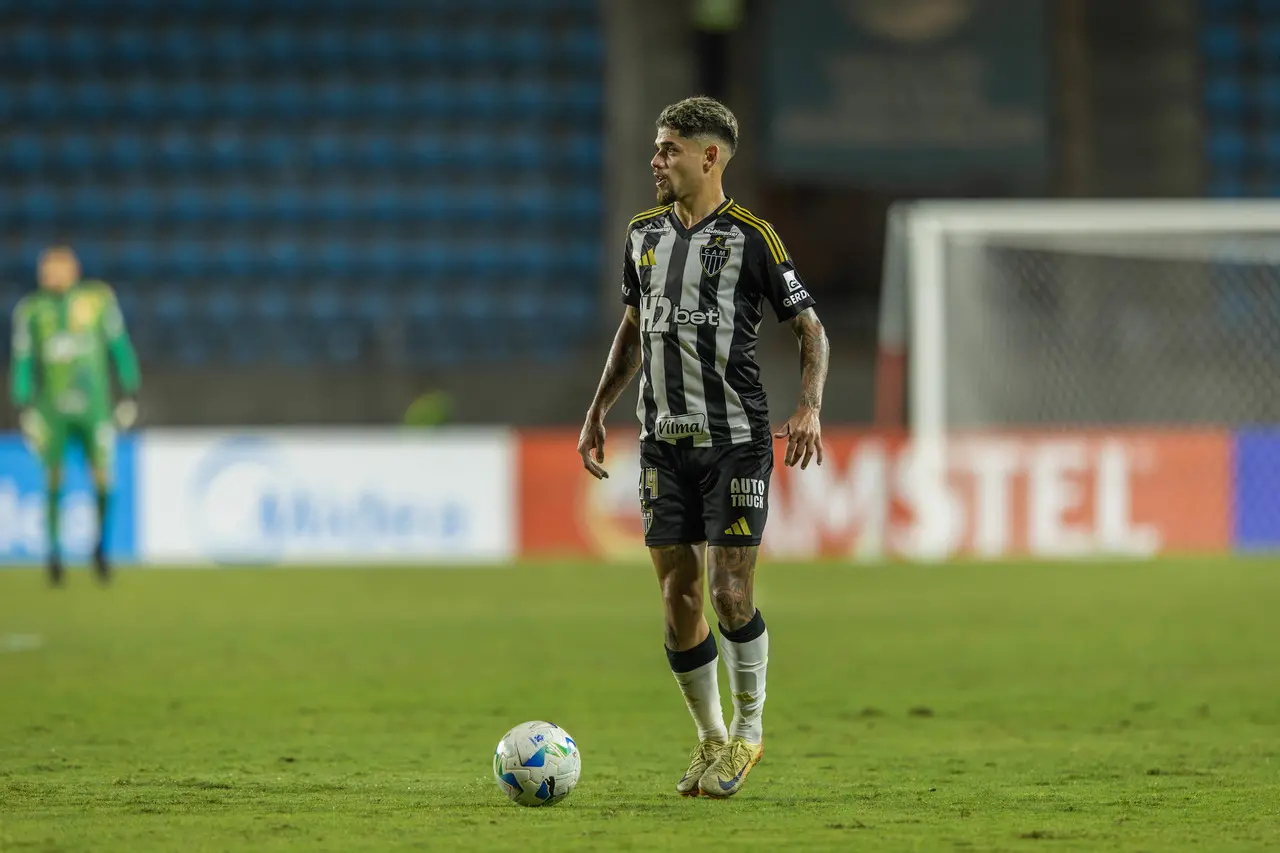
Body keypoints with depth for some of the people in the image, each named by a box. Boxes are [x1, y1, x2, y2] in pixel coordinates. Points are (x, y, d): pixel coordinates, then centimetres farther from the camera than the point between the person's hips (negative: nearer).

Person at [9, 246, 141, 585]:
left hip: (93, 404, 0)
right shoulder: (31, 311, 2)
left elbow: (119, 347, 8)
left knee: (102, 477, -6)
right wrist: (23, 408, 1)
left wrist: (130, 394, 7)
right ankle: (54, 552, 12)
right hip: (52, 407, 0)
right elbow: (22, 361, 6)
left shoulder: (98, 300, 1)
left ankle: (101, 549, 12)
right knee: (54, 480, 0)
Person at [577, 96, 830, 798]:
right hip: (663, 443, 5)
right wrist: (597, 412, 18)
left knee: (730, 594, -10)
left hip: (736, 439, -5)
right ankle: (711, 739, 16)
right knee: (679, 601, 3)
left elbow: (809, 328, -2)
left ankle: (747, 730, 10)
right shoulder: (644, 234, 11)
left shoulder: (750, 236, -5)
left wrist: (809, 407, -17)